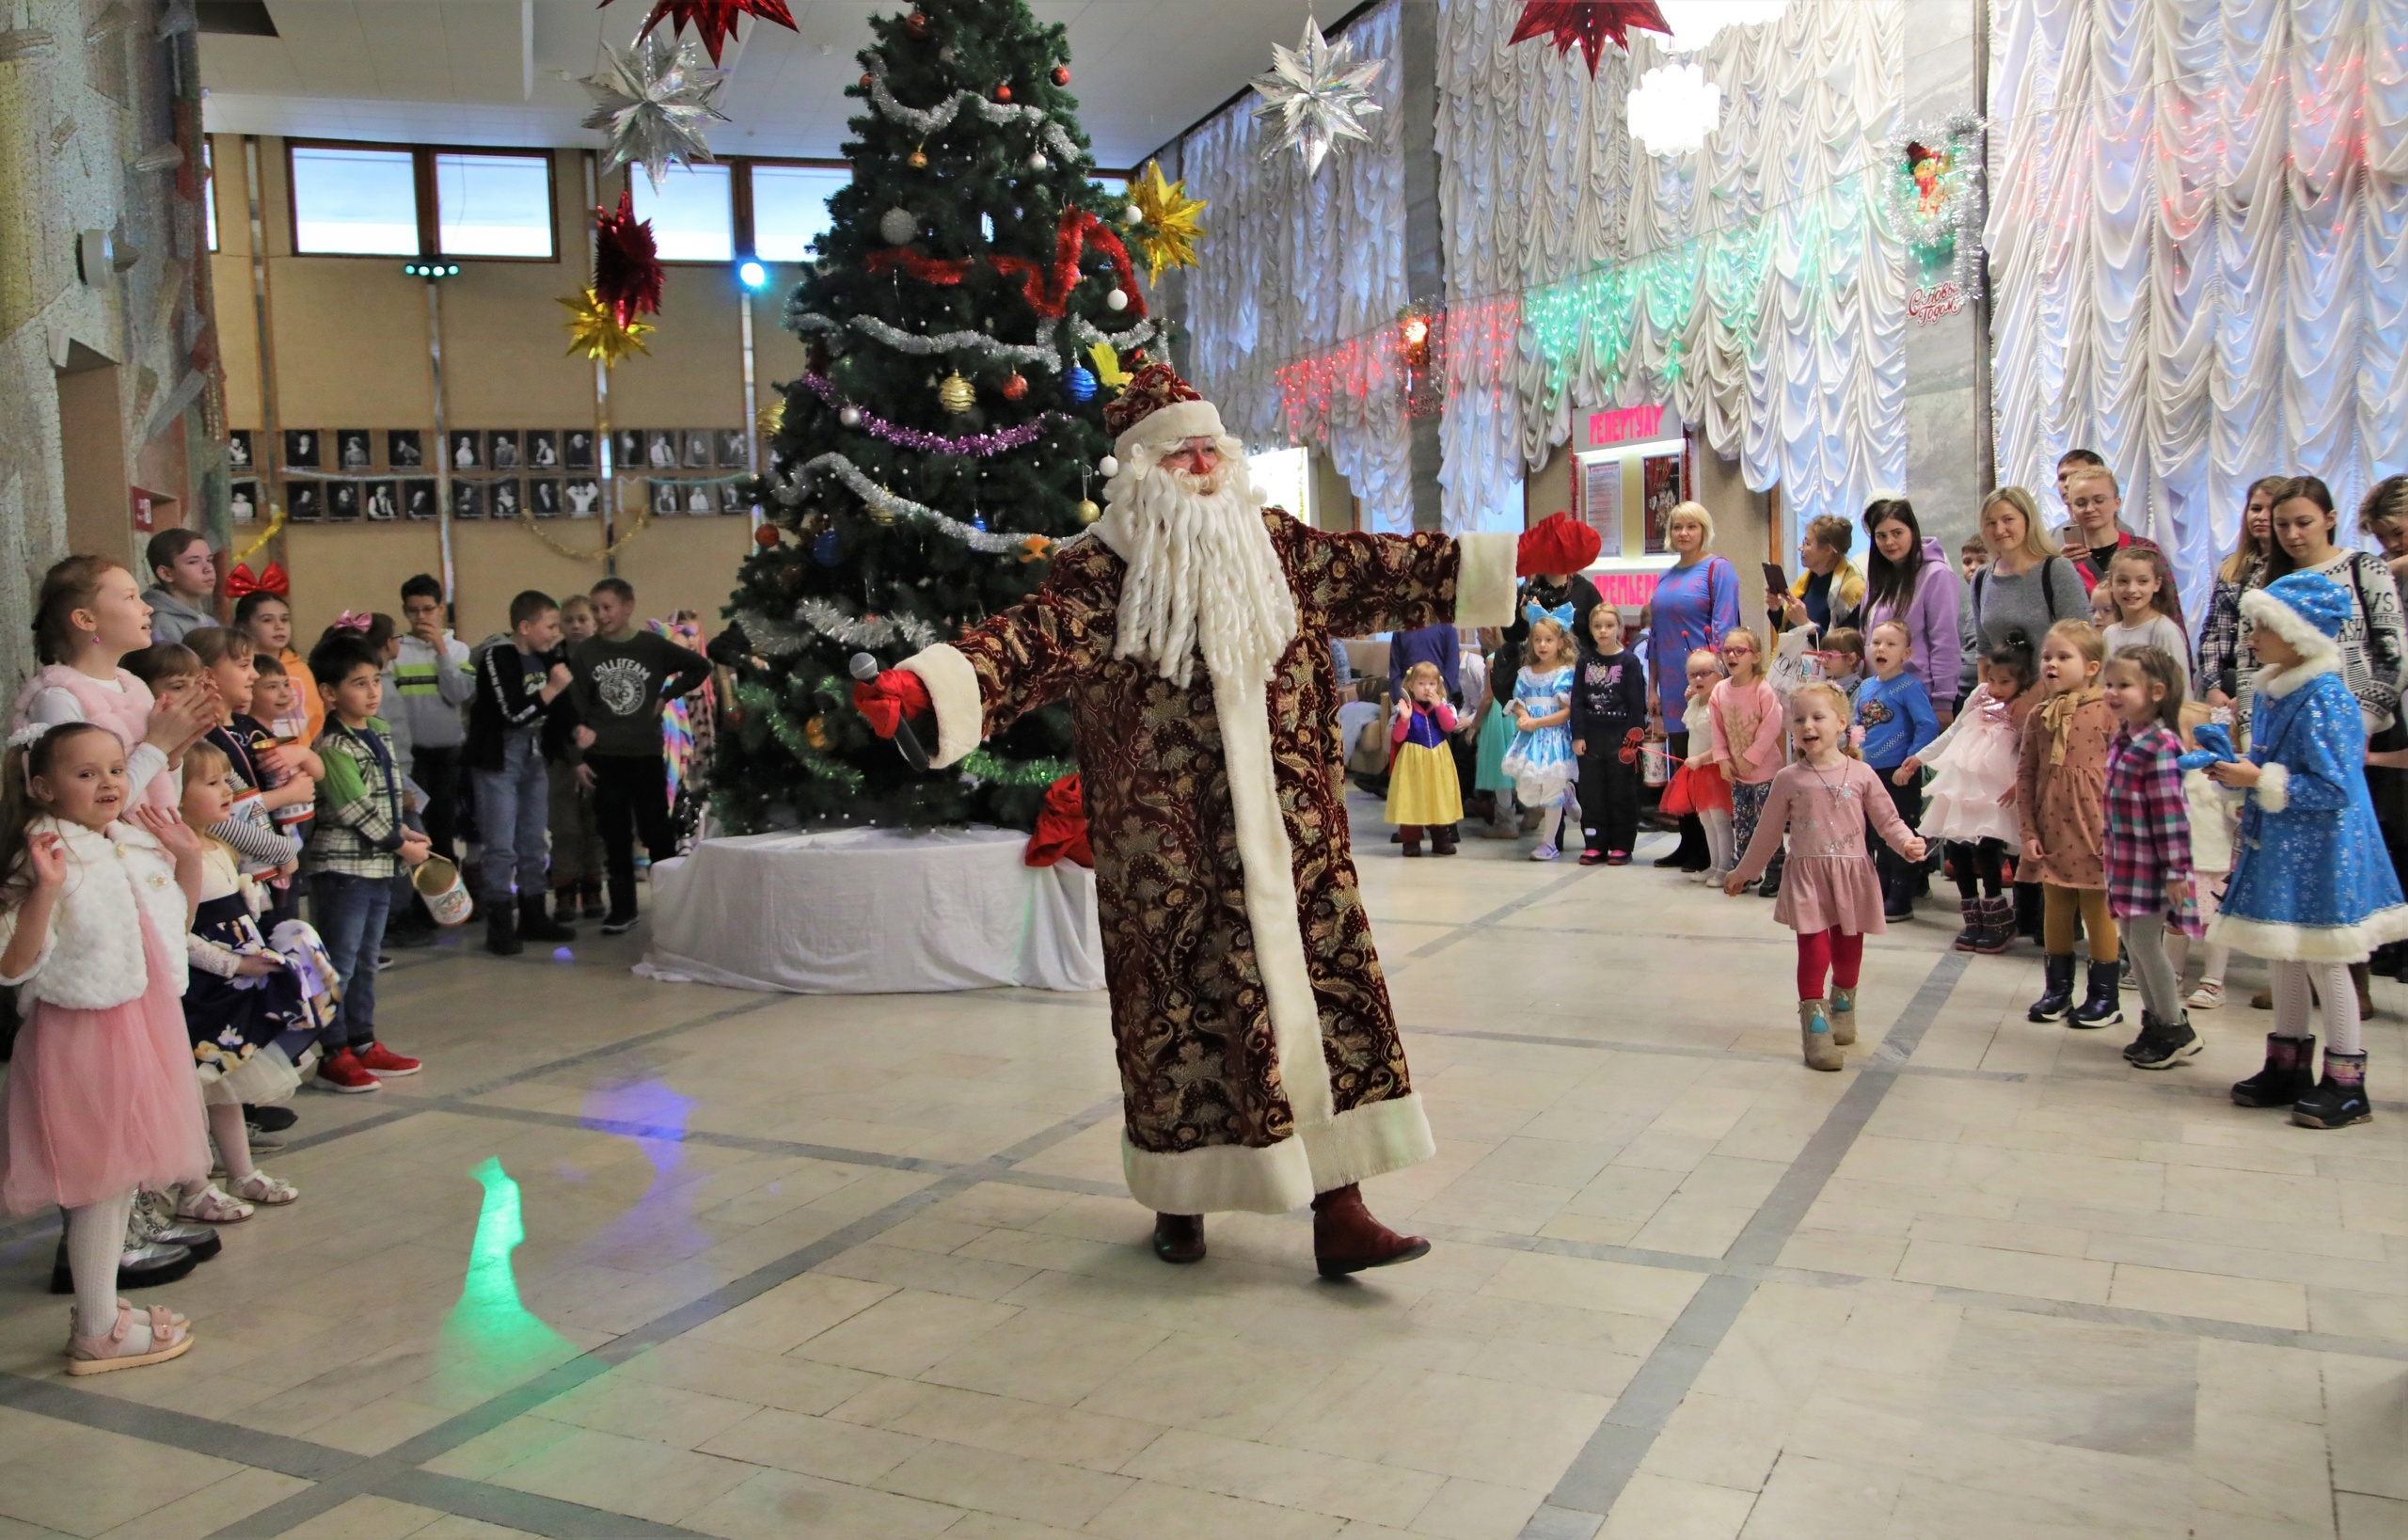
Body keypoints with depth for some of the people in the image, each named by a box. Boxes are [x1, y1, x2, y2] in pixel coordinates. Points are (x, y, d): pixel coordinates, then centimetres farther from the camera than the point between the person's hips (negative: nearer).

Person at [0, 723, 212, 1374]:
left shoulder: (136, 845, 7)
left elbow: (180, 916, 23)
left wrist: (188, 857, 9)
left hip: (143, 1025, 8)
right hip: (86, 1033, -8)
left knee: (125, 1175, 16)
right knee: (103, 1183, 0)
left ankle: (104, 1306, 30)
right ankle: (96, 1334, 11)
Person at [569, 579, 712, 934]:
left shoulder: (653, 646, -1)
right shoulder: (584, 653, 0)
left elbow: (701, 666, 10)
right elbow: (576, 708, -1)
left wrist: (666, 696, 3)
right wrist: (578, 757, -10)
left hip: (647, 755, -1)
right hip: (603, 758, 1)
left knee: (658, 833, 4)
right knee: (615, 838, 6)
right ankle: (622, 909, 14)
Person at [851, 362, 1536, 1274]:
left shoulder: (1274, 547, 9)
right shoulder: (1102, 573, -5)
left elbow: (1378, 570, 12)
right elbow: (1029, 637, -19)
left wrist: (1517, 557, 10)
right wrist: (919, 685, -37)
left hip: (1285, 835, 4)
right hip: (1168, 847, -4)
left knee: (1323, 989, 0)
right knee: (1181, 1007, 5)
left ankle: (1337, 1209, 6)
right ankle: (1179, 1199, 24)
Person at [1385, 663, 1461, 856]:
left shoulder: (1442, 706, 4)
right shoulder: (1406, 708, -5)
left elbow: (1449, 726, -13)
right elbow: (1397, 737, -10)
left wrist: (1438, 706, -19)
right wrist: (1404, 719, -25)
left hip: (1438, 760, 3)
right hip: (1413, 760, -3)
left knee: (1440, 799, 9)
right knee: (1412, 801, -2)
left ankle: (1441, 840, 18)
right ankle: (1411, 841, 6)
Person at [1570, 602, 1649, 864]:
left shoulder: (1629, 661, -3)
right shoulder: (1585, 660, 6)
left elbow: (1637, 703, -4)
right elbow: (1577, 700, 5)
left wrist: (1634, 738, -9)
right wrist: (1577, 735, -1)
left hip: (1620, 737, -3)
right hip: (1591, 737, 3)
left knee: (1621, 793, 3)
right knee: (1591, 792, 6)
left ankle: (1621, 846, 9)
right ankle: (1596, 845, 13)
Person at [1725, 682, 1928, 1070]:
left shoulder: (1861, 774, -2)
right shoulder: (1788, 780, -1)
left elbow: (1887, 820, 1)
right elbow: (1768, 833, 8)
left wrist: (1908, 843, -19)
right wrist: (1743, 873, 13)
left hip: (1852, 875, 1)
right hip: (1807, 875, -1)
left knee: (1848, 950, 13)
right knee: (1813, 950, -8)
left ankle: (1843, 1008, 36)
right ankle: (1815, 1025, -2)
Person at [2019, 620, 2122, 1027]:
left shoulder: (2106, 712, -9)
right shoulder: (2038, 717, 4)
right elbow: (2025, 775, 4)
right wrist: (2028, 831, 0)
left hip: (2094, 828, -4)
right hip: (2052, 830, 4)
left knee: (2098, 910, 5)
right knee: (2055, 909, 13)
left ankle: (2104, 997, 15)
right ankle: (2058, 989, 25)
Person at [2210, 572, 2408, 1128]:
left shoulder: (2326, 698, -20)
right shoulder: (2273, 691, 7)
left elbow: (2333, 788, -23)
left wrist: (2260, 781, -21)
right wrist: (2237, 766, 1)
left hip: (2318, 852, -9)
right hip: (2276, 847, 9)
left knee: (2326, 962, 1)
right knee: (2285, 958, 16)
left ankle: (2346, 1082, 13)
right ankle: (2288, 1066, 28)